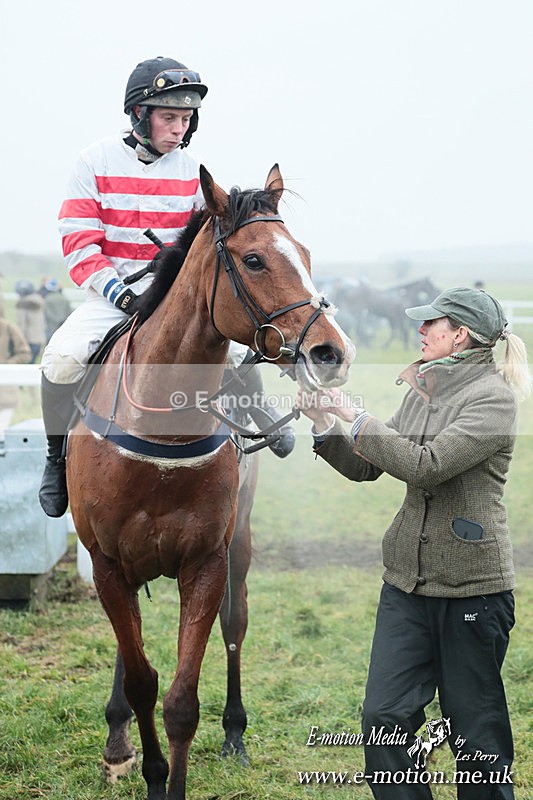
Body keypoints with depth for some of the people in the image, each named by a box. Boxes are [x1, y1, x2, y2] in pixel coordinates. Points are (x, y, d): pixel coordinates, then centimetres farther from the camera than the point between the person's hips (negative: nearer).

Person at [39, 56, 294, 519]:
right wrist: (121, 293, -20)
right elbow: (79, 246, -8)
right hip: (111, 295, -3)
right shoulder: (97, 162, -4)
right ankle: (58, 456, -7)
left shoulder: (192, 172, 4)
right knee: (63, 355, -28)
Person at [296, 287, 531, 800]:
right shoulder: (421, 390, 11)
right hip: (406, 580, 7)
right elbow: (367, 468, 15)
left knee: (474, 726, 5)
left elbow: (425, 465, -24)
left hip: (471, 585, -7)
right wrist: (324, 423, 0)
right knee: (383, 718, 2)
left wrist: (355, 415, -17)